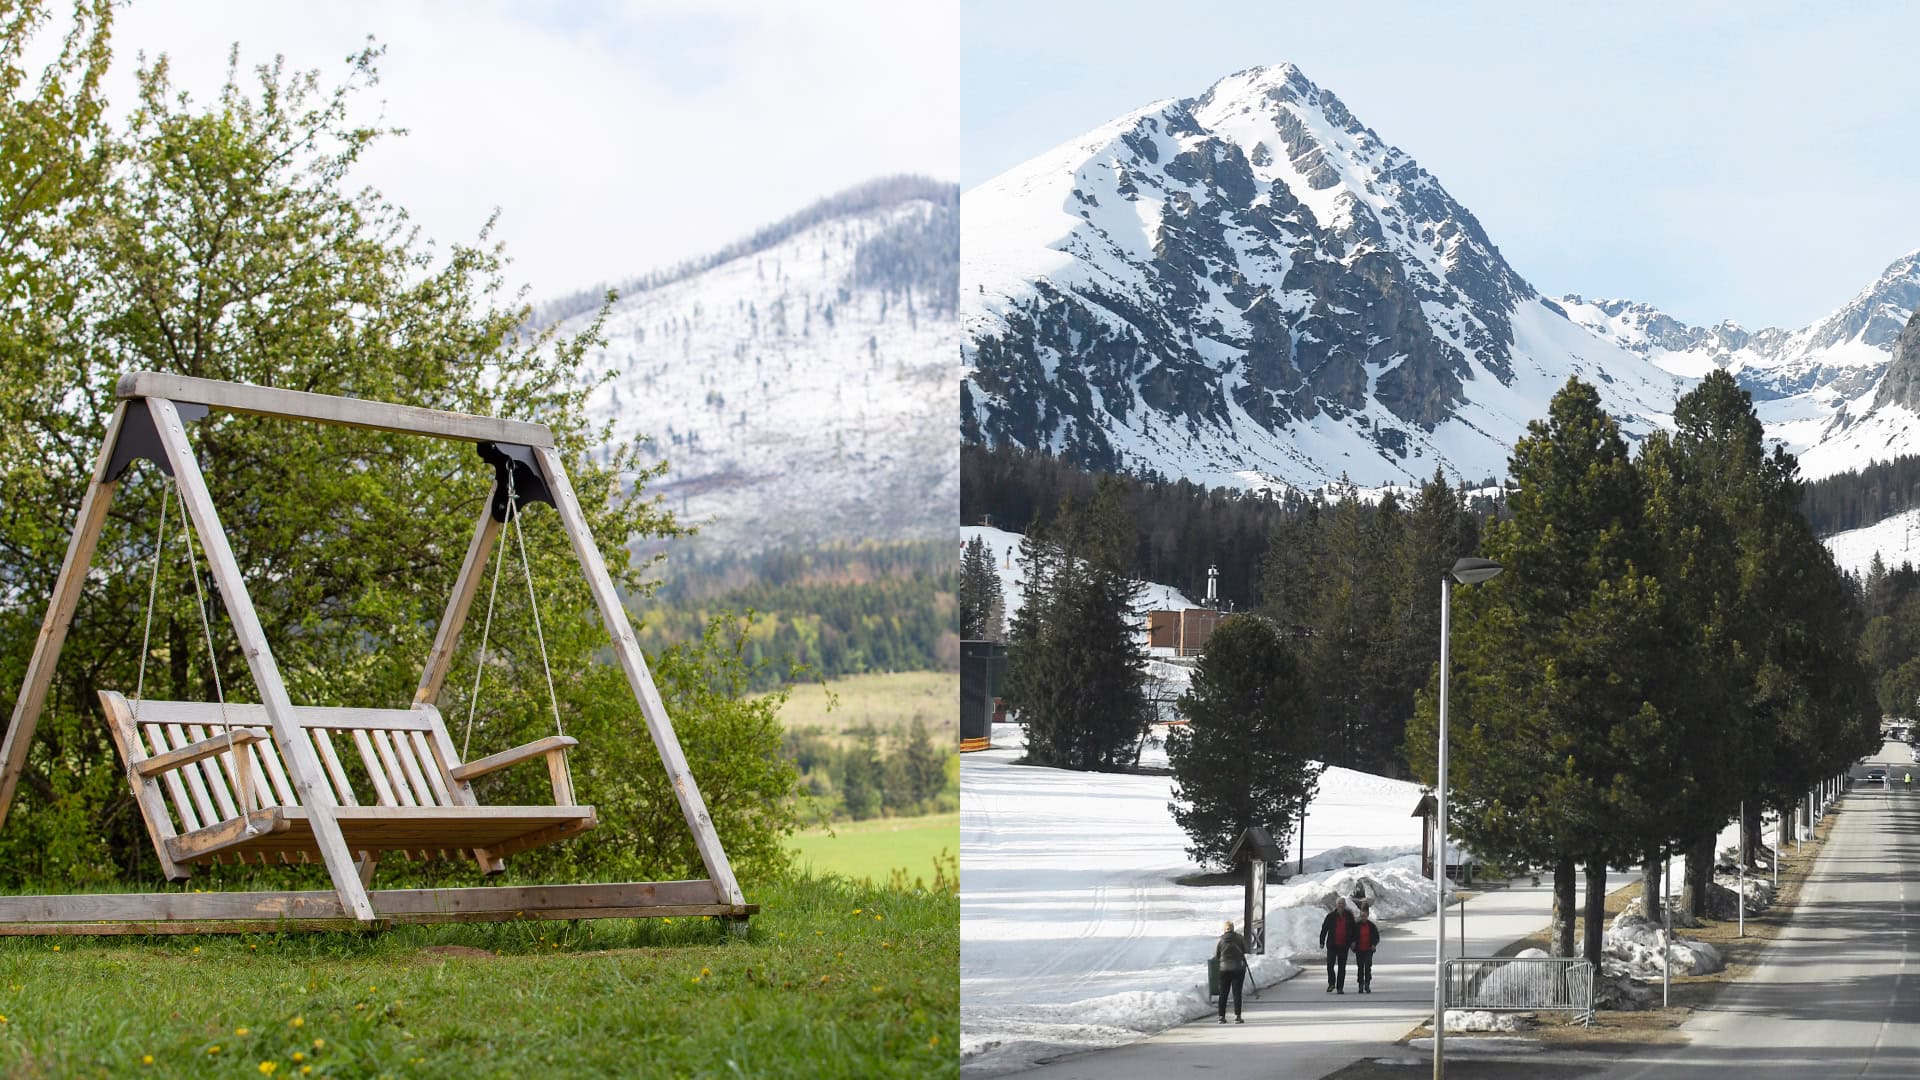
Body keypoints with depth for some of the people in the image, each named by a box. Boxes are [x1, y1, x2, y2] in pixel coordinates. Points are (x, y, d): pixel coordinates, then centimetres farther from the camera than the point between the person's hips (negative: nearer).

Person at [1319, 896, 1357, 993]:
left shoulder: (1349, 916, 3)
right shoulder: (1331, 916, -3)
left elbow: (1353, 929, 13)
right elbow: (1324, 929, 2)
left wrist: (1352, 942, 5)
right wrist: (1322, 942, -1)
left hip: (1344, 946, 2)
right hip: (1332, 945, -2)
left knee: (1342, 967, 5)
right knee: (1330, 965, -9)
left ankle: (1340, 987, 11)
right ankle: (1331, 983, 13)